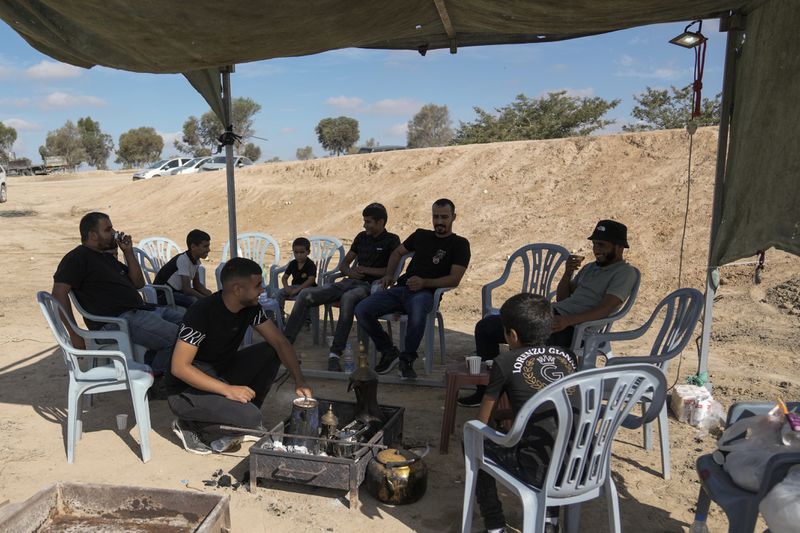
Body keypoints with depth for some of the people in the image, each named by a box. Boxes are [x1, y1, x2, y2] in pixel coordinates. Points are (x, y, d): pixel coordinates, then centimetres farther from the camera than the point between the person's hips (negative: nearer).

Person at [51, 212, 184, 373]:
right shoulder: (78, 258, -2)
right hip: (118, 320, -10)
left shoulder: (107, 256, 25)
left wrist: (128, 252, 11)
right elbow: (59, 292, -14)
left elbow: (139, 283, 22)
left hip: (142, 310, 10)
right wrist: (74, 334, -20)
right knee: (176, 337, -26)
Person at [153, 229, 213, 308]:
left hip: (178, 291, 9)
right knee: (194, 301, -31)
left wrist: (210, 295, -10)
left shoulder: (196, 260, 1)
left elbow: (197, 285, 6)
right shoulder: (183, 260, -24)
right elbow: (187, 289, -28)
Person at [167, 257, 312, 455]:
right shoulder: (201, 313, -26)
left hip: (222, 374, 7)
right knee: (250, 418, -27)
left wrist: (299, 381, -17)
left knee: (271, 352, -10)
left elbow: (279, 342, -4)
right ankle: (190, 426, -2)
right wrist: (227, 390, -30)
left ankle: (245, 412, 3)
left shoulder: (251, 308, -6)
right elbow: (179, 367, -26)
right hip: (188, 390, -7)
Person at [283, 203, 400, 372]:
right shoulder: (362, 237, 22)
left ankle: (335, 353, -41)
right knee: (305, 294, -13)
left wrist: (366, 270, -7)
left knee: (348, 297, -42)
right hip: (350, 282, 6)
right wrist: (349, 271, 2)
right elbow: (344, 263, 25)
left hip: (370, 285, -6)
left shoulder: (391, 241, 4)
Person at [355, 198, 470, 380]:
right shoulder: (421, 235, 22)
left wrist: (425, 283, -18)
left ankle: (407, 360, -23)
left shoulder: (459, 244, 7)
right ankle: (389, 351, 0)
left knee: (418, 308, -43)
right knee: (361, 310, -17)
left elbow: (454, 279, -5)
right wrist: (389, 275, 17)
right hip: (401, 289, 5)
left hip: (426, 293, -5)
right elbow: (397, 253, 35)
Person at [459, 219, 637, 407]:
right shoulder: (590, 267, 25)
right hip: (552, 315, 9)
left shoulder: (625, 272, 0)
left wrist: (567, 321, -31)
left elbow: (605, 309, -17)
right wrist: (568, 273, 3)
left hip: (573, 328, -8)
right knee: (485, 326, -1)